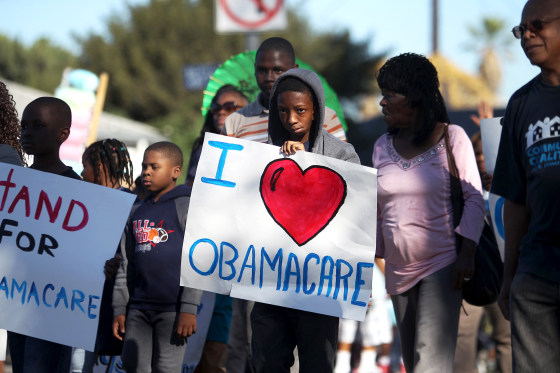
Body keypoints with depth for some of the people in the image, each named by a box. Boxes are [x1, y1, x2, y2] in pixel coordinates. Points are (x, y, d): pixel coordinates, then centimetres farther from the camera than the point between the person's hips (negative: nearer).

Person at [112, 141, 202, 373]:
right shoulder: (138, 213, 18)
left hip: (173, 308, -6)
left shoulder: (187, 207, -1)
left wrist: (189, 308, -14)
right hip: (139, 308, 6)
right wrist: (119, 309, 13)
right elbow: (126, 264, 20)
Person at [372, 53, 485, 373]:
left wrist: (467, 251, -15)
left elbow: (474, 196, -4)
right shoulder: (383, 146, 10)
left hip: (442, 263, -5)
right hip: (399, 269, 5)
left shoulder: (452, 137, -3)